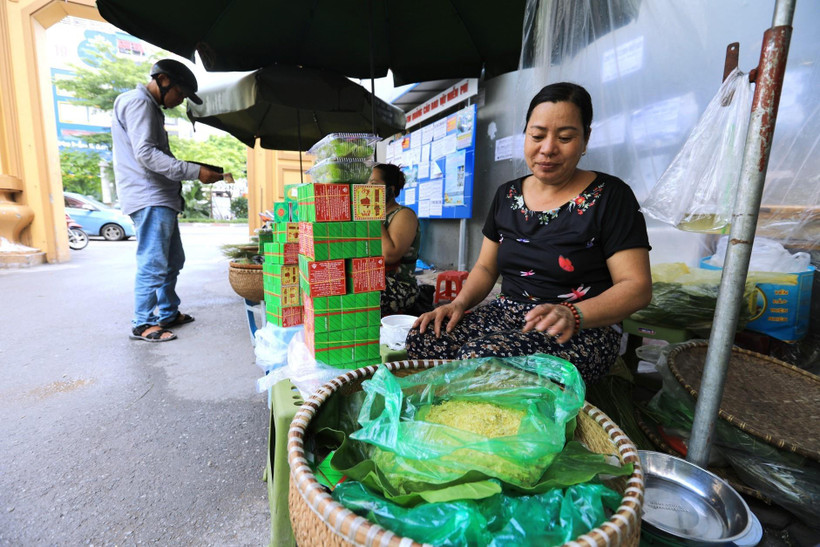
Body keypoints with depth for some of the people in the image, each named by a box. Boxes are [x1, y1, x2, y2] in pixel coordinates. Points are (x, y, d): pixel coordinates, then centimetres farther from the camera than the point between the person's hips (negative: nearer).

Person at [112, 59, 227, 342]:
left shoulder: (151, 108, 25)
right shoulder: (138, 103, -7)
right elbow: (146, 154, -19)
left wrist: (193, 170, 14)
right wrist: (194, 171, -24)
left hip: (163, 198, 11)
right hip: (148, 198, -10)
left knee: (172, 261, 15)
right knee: (153, 265, -8)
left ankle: (168, 313, 26)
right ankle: (142, 324, 2)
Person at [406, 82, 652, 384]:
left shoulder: (609, 196, -4)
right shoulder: (506, 195, 12)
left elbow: (637, 287, -9)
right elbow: (485, 267, 15)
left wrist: (572, 314, -27)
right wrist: (460, 302, -5)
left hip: (584, 330, -4)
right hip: (507, 312, 5)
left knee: (481, 358, -34)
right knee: (421, 339, -21)